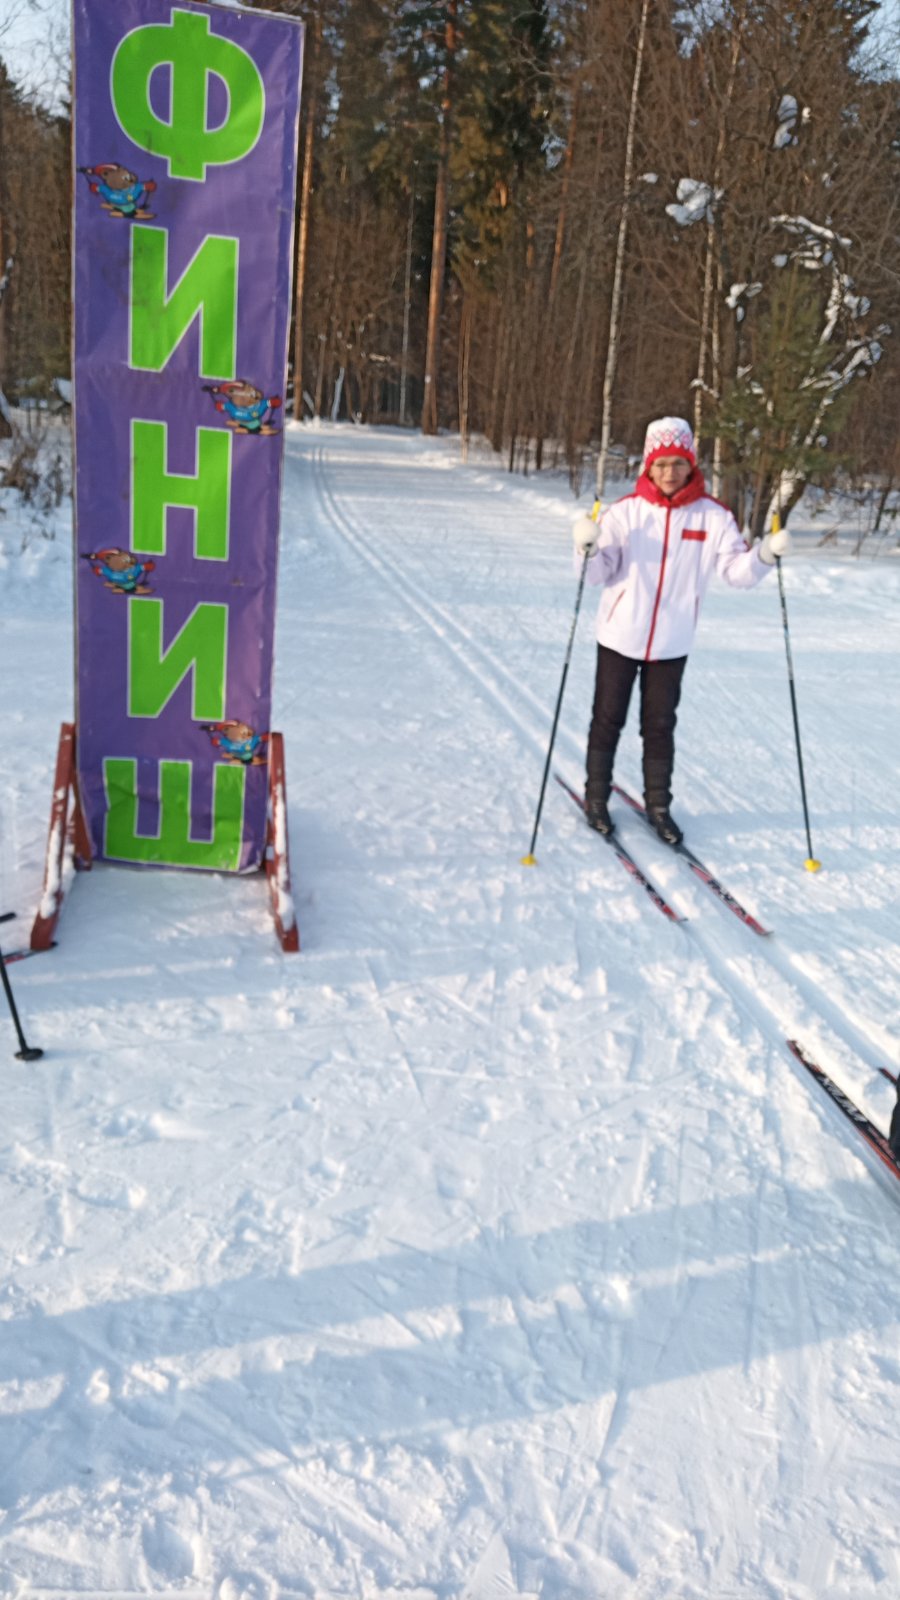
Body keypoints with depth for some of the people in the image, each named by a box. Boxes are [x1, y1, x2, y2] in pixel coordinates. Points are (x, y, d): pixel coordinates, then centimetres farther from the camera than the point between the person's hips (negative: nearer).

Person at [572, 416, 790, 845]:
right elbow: (600, 572, -9)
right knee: (608, 718, 11)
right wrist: (588, 548, -29)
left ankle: (658, 804, 26)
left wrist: (765, 554, -24)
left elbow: (737, 571, -5)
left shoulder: (712, 516, -5)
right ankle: (596, 796, 26)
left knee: (660, 726, 12)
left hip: (671, 644, 1)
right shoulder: (626, 511, -9)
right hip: (620, 637, -1)